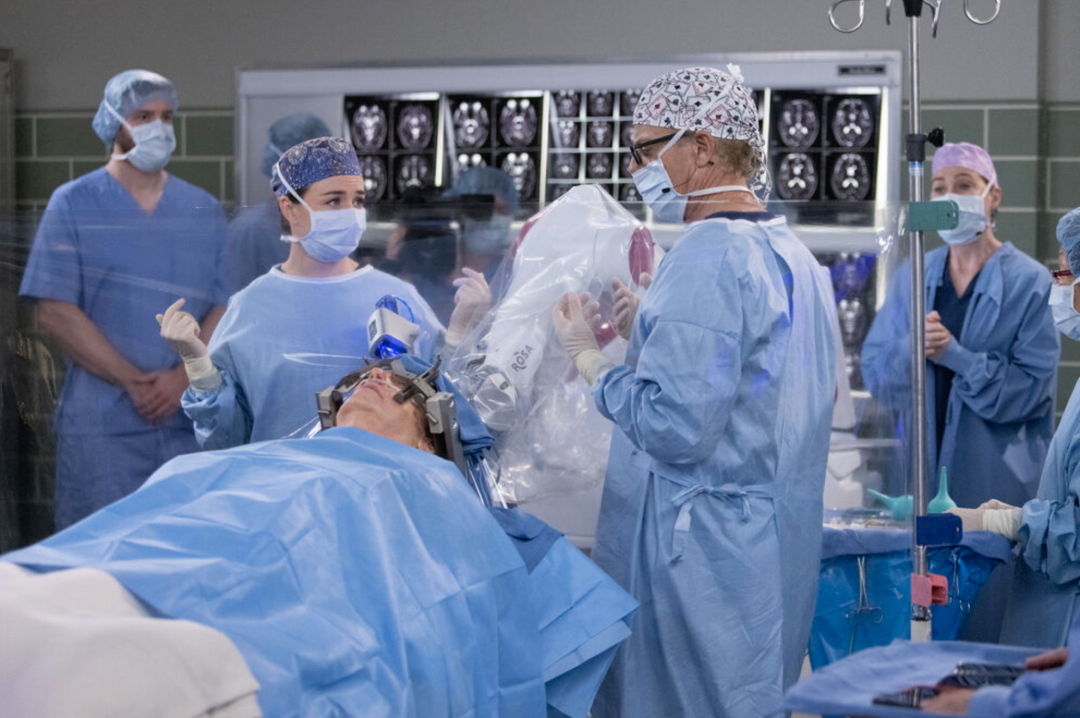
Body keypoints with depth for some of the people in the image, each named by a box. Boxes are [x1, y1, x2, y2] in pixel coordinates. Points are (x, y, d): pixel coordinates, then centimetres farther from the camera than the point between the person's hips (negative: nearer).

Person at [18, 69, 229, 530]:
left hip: (188, 419, 3)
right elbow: (55, 311, -5)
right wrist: (132, 380, -12)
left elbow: (224, 308, 6)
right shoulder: (74, 205, 4)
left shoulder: (204, 211, 13)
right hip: (100, 426, -3)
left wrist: (183, 378, -11)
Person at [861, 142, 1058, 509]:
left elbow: (1032, 389, -10)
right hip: (924, 467, 3)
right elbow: (874, 373, 6)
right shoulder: (911, 277, 10)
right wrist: (910, 349, -15)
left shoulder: (1029, 282, -3)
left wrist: (954, 354, -20)